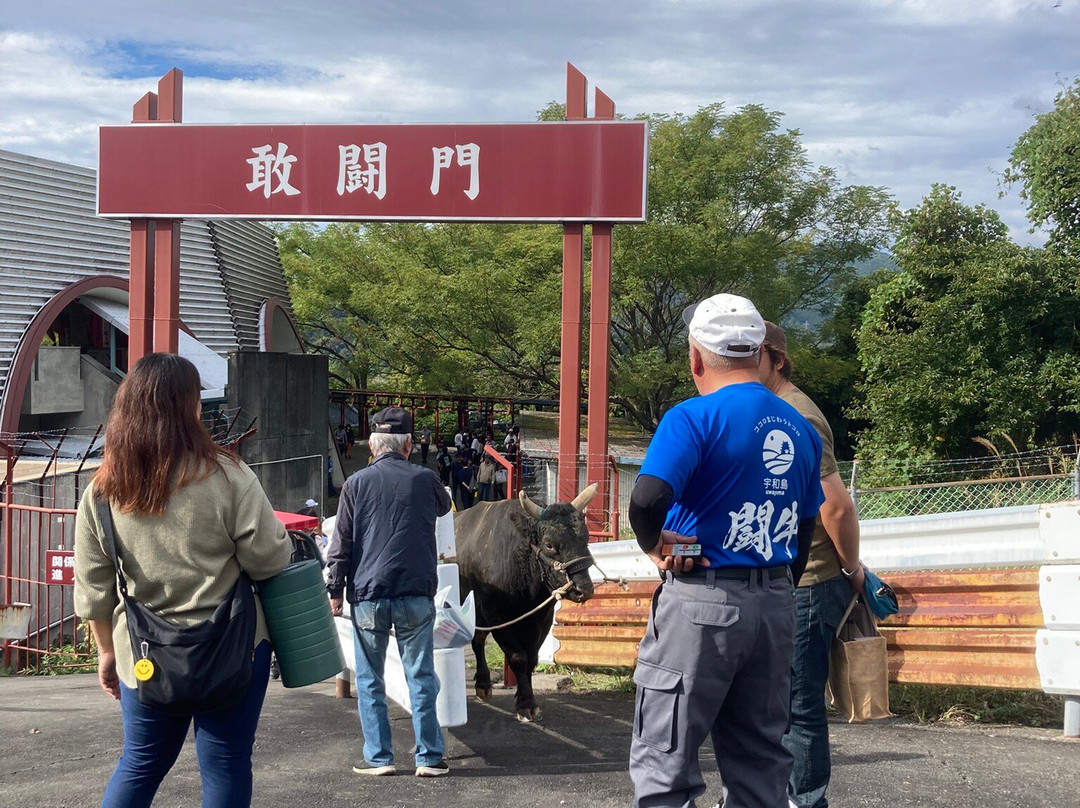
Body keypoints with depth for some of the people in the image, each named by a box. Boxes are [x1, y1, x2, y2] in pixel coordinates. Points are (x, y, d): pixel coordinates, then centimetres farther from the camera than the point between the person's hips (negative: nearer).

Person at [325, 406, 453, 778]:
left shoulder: (356, 483, 1)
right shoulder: (424, 479, 3)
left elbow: (341, 543, 0)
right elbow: (444, 506, 27)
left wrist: (335, 590, 6)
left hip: (367, 595, 0)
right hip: (416, 594, 1)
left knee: (369, 680, 9)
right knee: (421, 678, 6)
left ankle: (378, 757, 9)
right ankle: (429, 757, 8)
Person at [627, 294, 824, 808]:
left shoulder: (694, 417, -11)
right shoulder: (800, 429, 12)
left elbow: (647, 499, -26)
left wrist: (654, 545, -7)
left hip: (703, 602, -7)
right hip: (776, 608, 7)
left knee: (663, 763, -1)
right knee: (760, 761, 14)